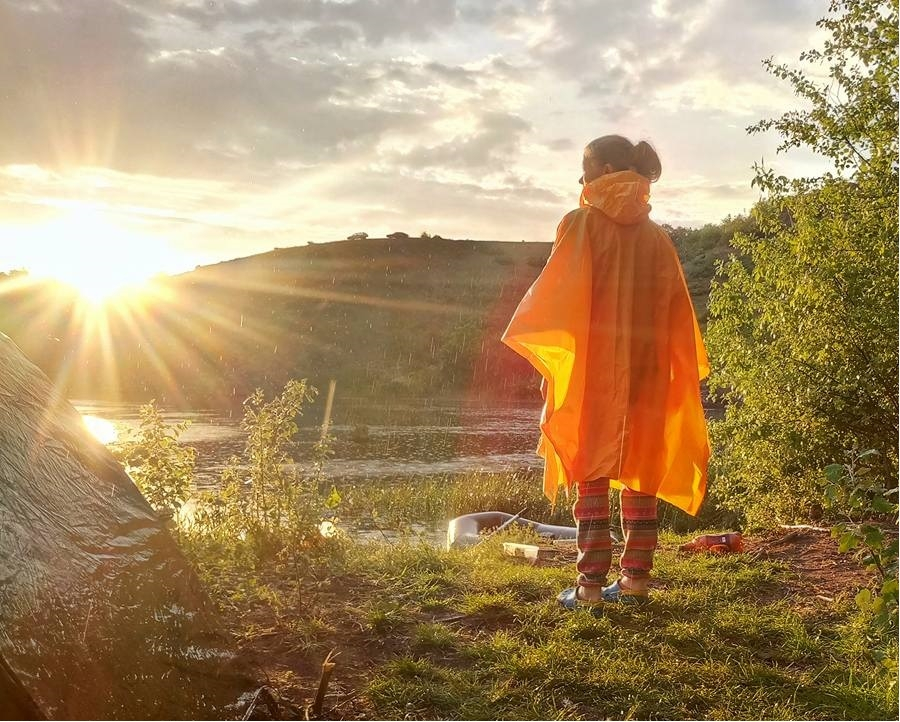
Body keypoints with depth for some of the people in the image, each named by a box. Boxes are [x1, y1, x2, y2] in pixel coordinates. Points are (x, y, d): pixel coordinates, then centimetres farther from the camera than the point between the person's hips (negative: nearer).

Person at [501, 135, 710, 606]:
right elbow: (676, 311, 11)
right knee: (641, 470, 9)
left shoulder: (583, 223, -5)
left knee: (591, 471, 0)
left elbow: (558, 295, -11)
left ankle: (591, 585, -1)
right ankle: (635, 579, 14)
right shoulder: (656, 236, 10)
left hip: (593, 368, -5)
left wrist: (545, 358, -6)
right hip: (646, 370, 5)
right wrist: (680, 371, 17)